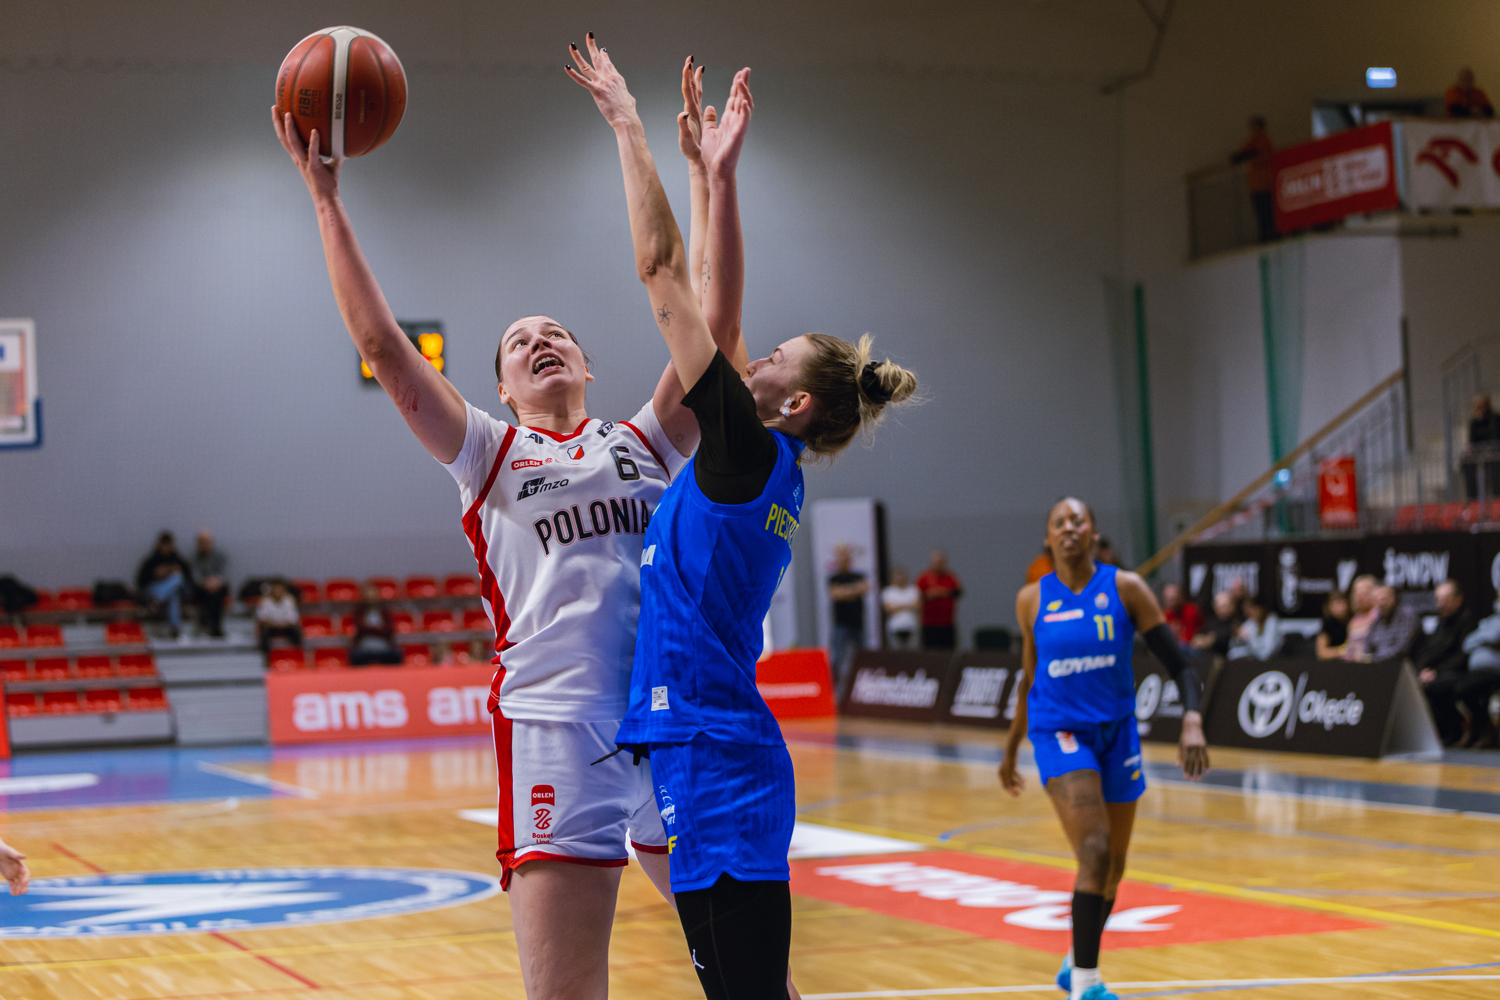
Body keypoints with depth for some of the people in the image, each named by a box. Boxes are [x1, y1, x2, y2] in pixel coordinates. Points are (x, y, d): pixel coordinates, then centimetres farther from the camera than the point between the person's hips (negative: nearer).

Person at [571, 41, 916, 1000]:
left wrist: (629, 124, -2)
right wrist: (716, 168, 23)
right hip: (716, 752, 9)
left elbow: (664, 271, -8)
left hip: (713, 762, -9)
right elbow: (709, 300, 20)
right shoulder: (766, 468, 13)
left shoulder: (749, 451, -9)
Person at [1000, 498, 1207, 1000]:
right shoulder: (1032, 600, -2)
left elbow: (1178, 662, -8)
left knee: (1114, 863, 13)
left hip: (1117, 732, 2)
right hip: (1059, 732, -2)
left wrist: (1192, 720, -24)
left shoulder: (1125, 588, -5)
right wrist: (1011, 748, 18)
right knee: (1095, 851, -21)